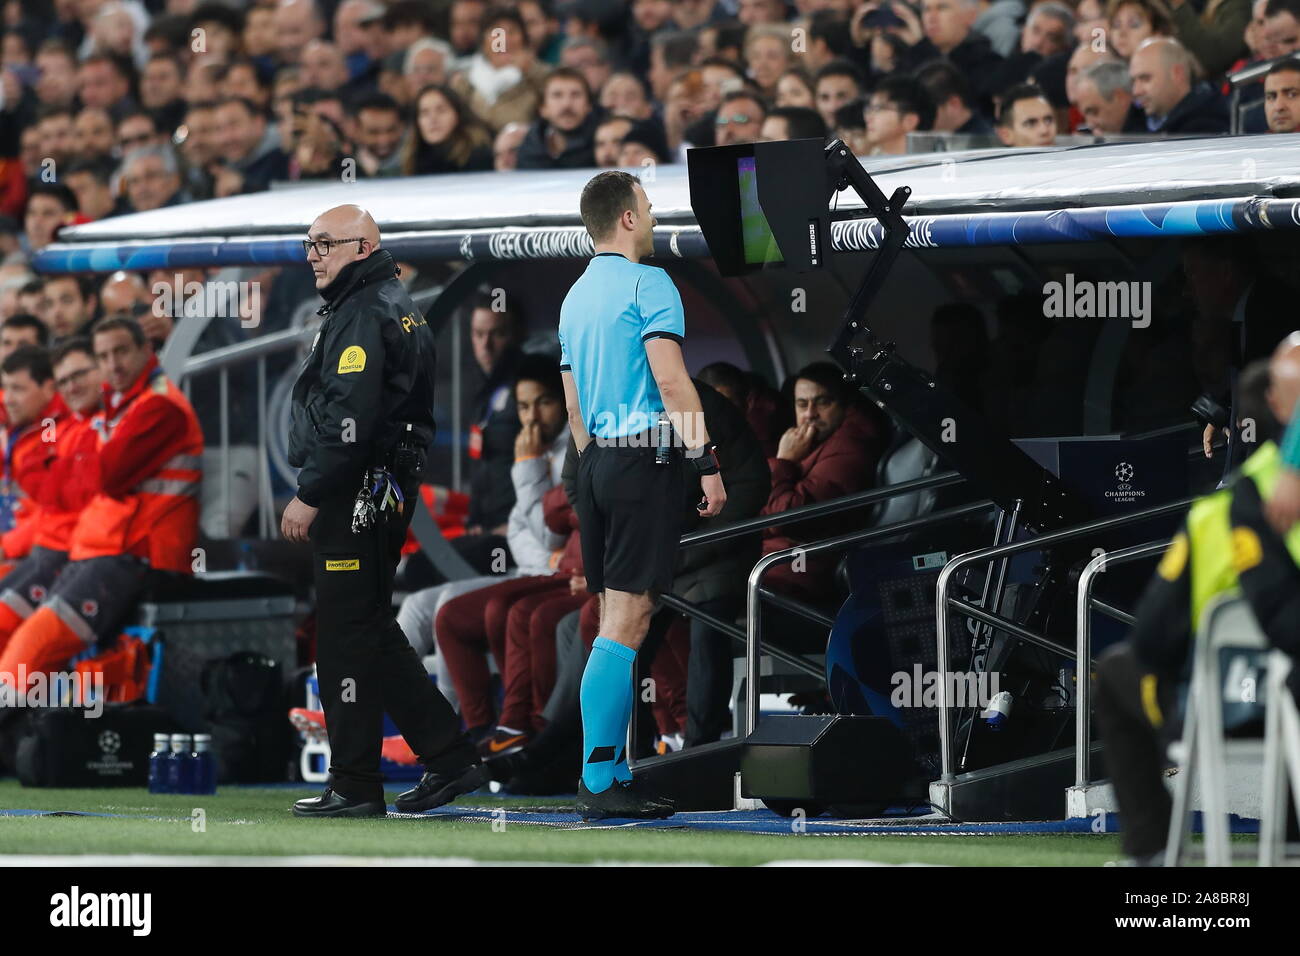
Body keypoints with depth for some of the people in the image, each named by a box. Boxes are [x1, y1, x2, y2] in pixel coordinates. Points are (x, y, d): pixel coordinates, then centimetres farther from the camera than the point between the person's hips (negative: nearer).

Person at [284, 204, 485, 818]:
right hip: (388, 491, 11)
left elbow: (349, 420, -23)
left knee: (347, 637, -6)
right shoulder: (397, 308, 19)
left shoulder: (364, 317, -14)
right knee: (373, 633, 15)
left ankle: (354, 786, -3)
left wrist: (309, 497, -19)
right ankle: (449, 758, 15)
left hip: (355, 497, -11)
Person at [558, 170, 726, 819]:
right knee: (626, 625, -10)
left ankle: (614, 773, 10)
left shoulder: (575, 296, 17)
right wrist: (708, 463, -16)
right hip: (645, 460, -9)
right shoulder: (649, 284, -8)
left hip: (596, 461, 9)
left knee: (615, 623, 11)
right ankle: (598, 783, -14)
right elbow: (672, 382, -17)